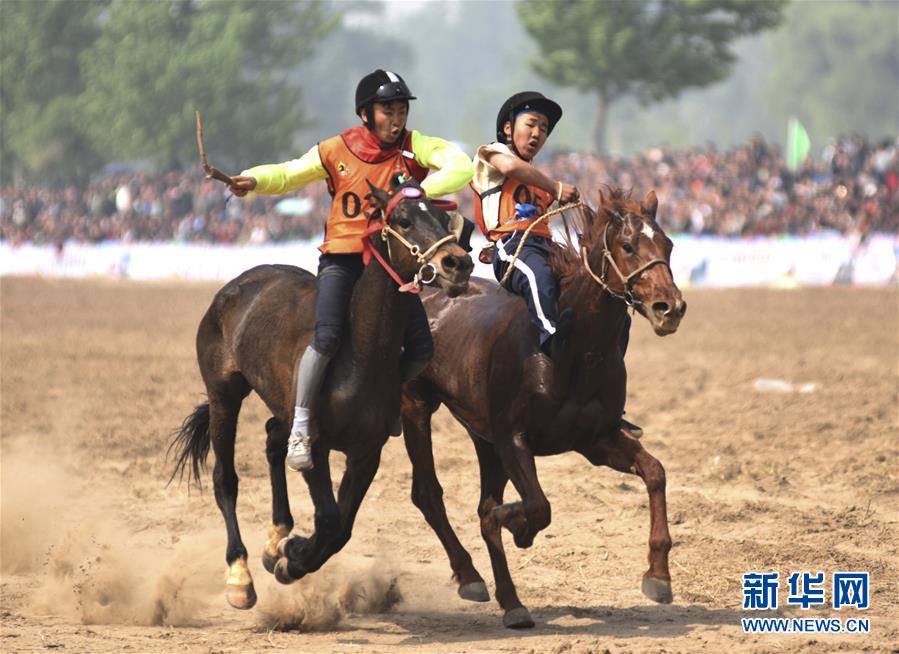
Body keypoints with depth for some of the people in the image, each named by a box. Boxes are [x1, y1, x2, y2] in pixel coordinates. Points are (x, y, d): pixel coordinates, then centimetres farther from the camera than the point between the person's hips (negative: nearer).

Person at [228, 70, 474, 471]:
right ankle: (300, 427, -11)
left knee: (421, 347, -4)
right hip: (342, 260, -2)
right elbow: (288, 174, 7)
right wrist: (254, 181, -14)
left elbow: (461, 166, -14)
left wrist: (421, 191, -29)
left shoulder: (413, 147, -2)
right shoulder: (336, 152, -2)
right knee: (327, 338, -23)